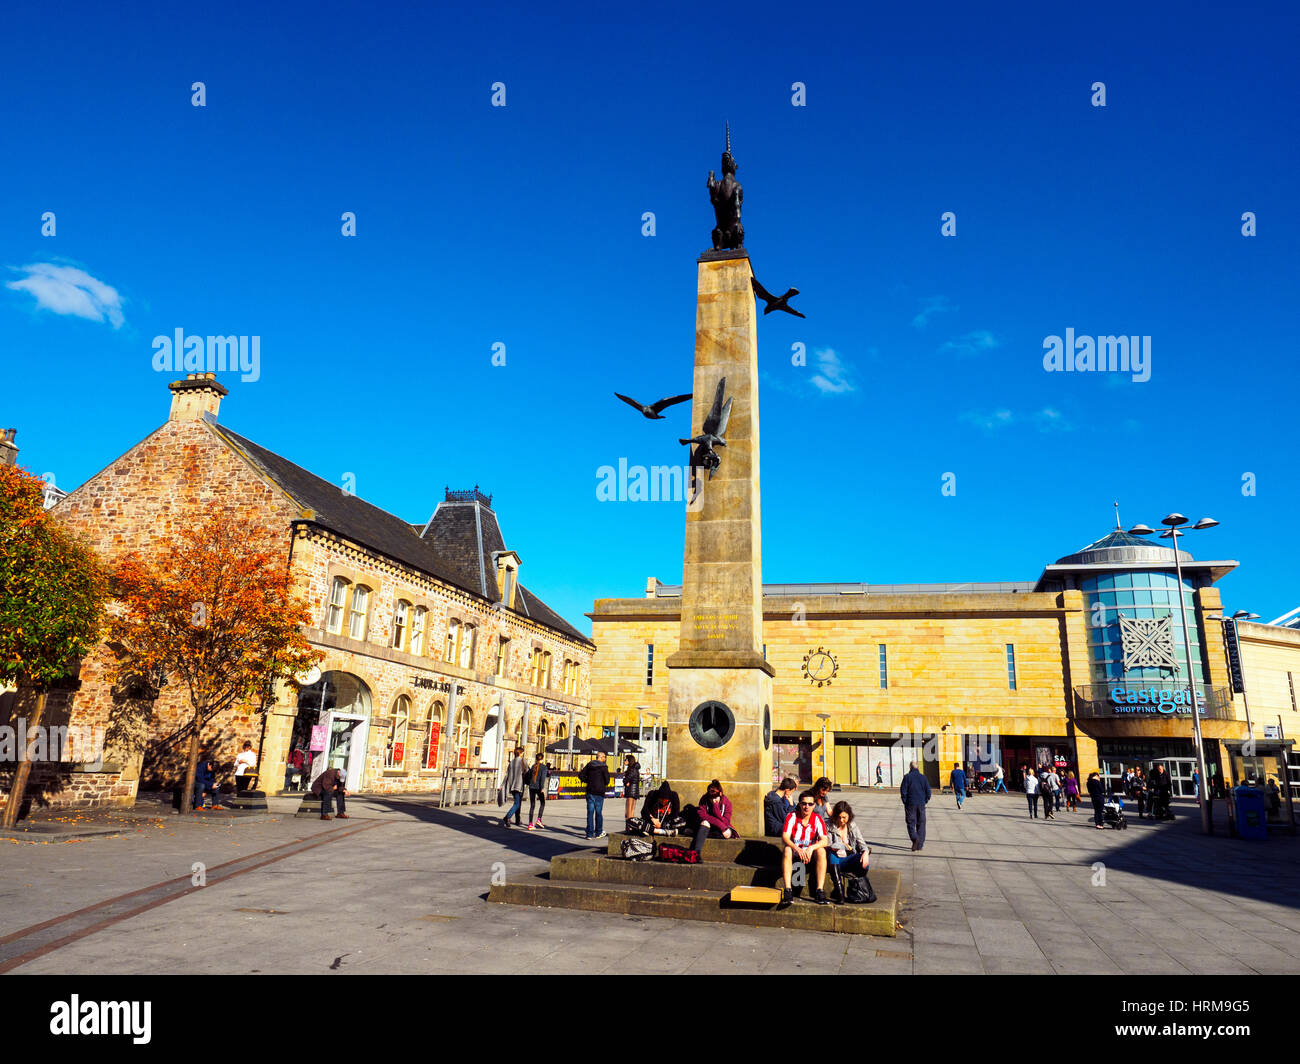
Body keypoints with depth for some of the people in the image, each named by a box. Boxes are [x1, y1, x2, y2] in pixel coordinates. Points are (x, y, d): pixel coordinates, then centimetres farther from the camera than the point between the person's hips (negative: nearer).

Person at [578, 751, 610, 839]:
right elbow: (607, 779, -11)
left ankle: (590, 833, 3)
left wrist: (587, 781, 13)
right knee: (599, 812, 7)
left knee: (590, 812, 5)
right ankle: (598, 833, 15)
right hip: (599, 792, -3)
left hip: (590, 791, 3)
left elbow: (581, 775, 4)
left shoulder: (589, 765, 6)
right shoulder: (603, 766, -7)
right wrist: (605, 785, 9)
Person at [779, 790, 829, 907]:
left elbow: (824, 840, -16)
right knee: (787, 850, -32)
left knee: (821, 851, -29)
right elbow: (785, 837, -18)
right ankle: (787, 890, -38)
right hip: (795, 851, -1)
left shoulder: (818, 819, -4)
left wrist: (811, 848, -35)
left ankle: (820, 891, -30)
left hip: (810, 853, 1)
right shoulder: (792, 817, -7)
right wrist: (798, 849, -36)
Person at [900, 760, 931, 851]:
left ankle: (915, 838, -22)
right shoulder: (923, 777, 4)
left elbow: (903, 791, -9)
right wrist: (924, 801, 13)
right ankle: (920, 845, 10)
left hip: (910, 804, -3)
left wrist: (905, 802, 2)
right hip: (921, 804, 3)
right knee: (921, 824, 11)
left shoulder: (907, 777, -5)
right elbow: (928, 791, 4)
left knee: (911, 823, 4)